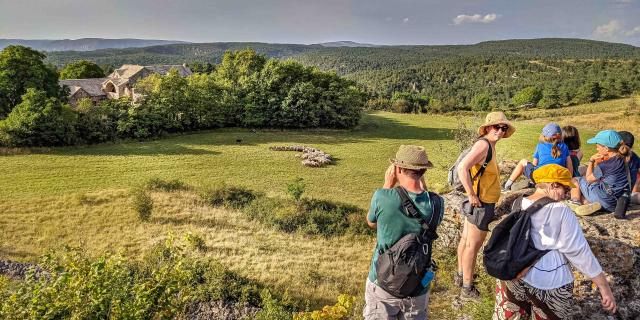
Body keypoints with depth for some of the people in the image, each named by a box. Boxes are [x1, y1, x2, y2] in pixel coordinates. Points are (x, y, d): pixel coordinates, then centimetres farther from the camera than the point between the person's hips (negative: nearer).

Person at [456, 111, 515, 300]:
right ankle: (467, 289, 10)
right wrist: (471, 195, -26)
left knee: (466, 240, 20)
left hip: (478, 204, 10)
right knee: (472, 246, -1)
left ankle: (461, 275, 36)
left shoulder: (490, 145, 10)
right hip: (481, 205, -10)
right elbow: (462, 168, -33)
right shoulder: (483, 144, -20)